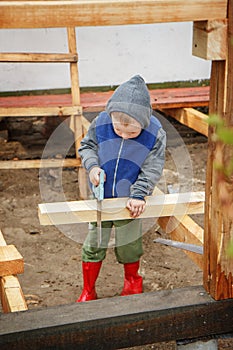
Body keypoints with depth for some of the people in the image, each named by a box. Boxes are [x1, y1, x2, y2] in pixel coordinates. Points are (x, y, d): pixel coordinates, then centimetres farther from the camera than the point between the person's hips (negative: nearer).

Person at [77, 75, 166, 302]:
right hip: (101, 197, 1)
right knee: (94, 244, 8)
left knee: (129, 245, 12)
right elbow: (86, 146, 1)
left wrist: (139, 194, -20)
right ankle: (88, 291, 24)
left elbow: (152, 168, -12)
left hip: (130, 199, -1)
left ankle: (132, 281, 42)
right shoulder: (100, 123, -15)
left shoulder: (155, 133, -18)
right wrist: (92, 166, -16)